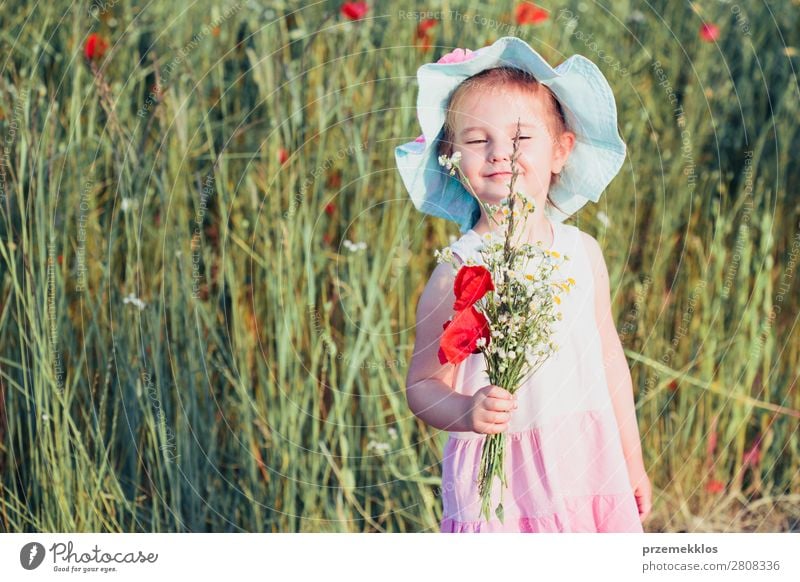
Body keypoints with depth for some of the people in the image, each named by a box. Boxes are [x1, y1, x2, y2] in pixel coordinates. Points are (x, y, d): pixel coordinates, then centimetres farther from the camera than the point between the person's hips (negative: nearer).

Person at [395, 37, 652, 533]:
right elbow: (424, 385, -7)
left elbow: (609, 356, 12)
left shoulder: (582, 251, 2)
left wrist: (633, 460, 17)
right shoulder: (456, 273, -11)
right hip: (501, 479, -4)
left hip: (589, 467, 4)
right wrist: (465, 412, -28)